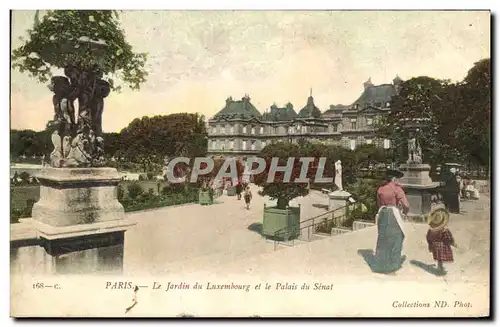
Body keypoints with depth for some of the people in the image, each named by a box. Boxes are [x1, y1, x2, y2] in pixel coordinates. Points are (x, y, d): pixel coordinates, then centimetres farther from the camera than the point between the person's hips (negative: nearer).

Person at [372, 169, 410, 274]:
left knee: (382, 239, 14)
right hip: (394, 215, -5)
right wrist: (406, 211, 4)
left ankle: (380, 264, 19)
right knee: (395, 239, 9)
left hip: (383, 214, 6)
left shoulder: (380, 189, 4)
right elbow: (406, 205, -16)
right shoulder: (397, 189, -13)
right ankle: (392, 264, 16)